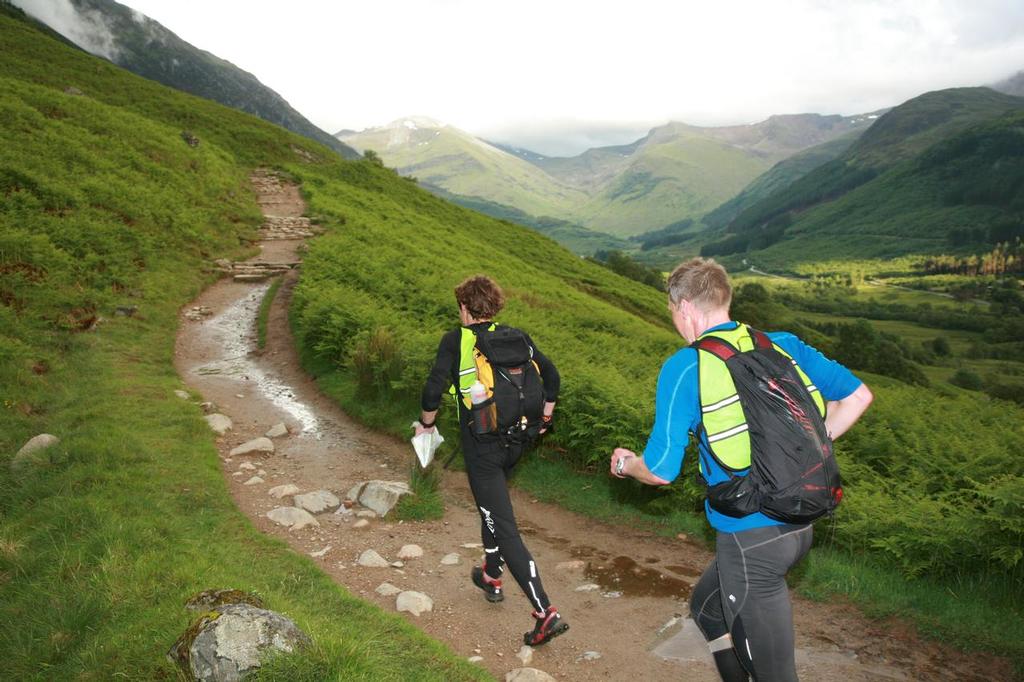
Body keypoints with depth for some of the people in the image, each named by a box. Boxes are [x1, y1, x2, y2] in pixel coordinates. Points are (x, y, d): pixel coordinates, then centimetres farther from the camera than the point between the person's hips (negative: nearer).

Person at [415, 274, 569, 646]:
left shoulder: (456, 340, -7)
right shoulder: (517, 336, 6)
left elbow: (433, 390, -13)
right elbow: (551, 375, 8)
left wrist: (426, 423, 6)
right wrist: (543, 418, 21)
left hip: (481, 445, -6)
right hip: (516, 440, 6)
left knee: (504, 527, -3)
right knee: (493, 505, 29)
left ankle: (545, 613, -7)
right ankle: (491, 576, 44)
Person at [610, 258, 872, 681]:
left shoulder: (683, 368, -13)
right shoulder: (782, 344, 4)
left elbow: (660, 471, -14)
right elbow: (858, 396, 7)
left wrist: (625, 464, 8)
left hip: (750, 538, -7)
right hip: (799, 525, 7)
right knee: (707, 605, 29)